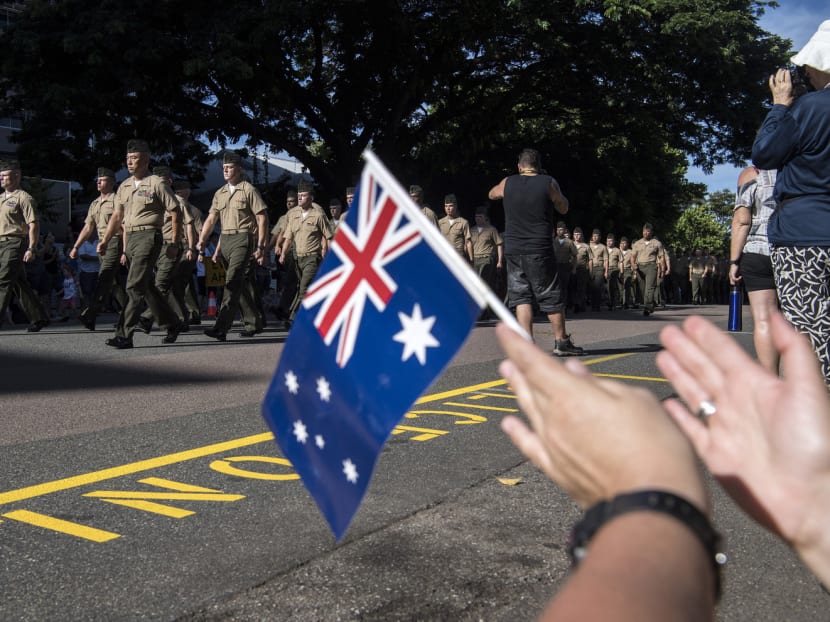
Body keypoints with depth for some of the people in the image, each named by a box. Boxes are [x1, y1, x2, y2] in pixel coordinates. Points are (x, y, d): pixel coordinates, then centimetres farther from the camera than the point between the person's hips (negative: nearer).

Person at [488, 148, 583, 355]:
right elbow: (563, 208, 11)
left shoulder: (507, 183, 3)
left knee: (521, 296, 6)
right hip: (540, 250, -2)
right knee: (551, 296, 7)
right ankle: (561, 342, 13)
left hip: (513, 250, 2)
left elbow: (491, 194, 25)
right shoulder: (549, 183, -3)